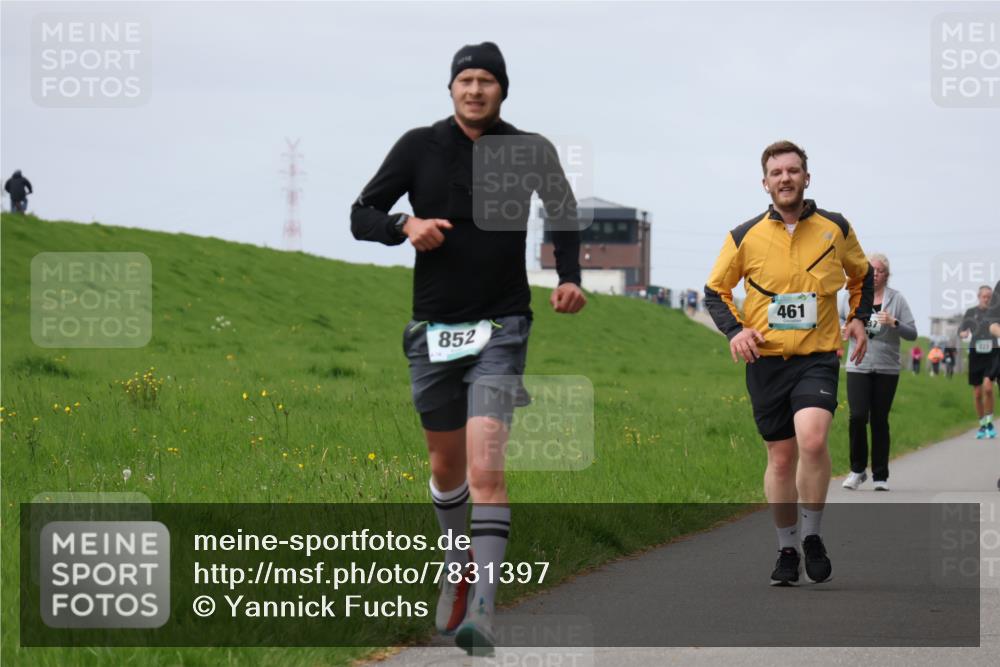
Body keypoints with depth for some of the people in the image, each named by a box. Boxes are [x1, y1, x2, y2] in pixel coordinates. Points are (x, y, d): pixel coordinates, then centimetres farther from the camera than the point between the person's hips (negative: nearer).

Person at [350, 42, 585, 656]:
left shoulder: (528, 150, 0)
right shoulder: (419, 147, 1)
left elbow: (565, 215, 17)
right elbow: (361, 214, 5)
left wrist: (569, 278, 3)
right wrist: (406, 226, -15)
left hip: (501, 328, -3)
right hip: (433, 329, 3)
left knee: (486, 467, -18)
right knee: (447, 465, 16)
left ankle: (482, 609, -23)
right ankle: (461, 569, 41)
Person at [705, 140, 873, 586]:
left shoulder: (836, 229, 4)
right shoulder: (745, 236, 1)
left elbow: (862, 274, 22)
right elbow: (715, 289, 10)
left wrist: (859, 318, 8)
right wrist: (734, 329, -6)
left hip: (818, 356, -1)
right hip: (766, 360, 1)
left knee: (812, 440, -23)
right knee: (781, 458, 5)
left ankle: (813, 536, -6)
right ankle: (787, 550, 20)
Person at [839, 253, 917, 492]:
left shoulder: (896, 299, 3)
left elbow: (912, 334, 1)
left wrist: (894, 323, -16)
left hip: (887, 368, 0)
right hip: (858, 367, 0)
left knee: (880, 420, 1)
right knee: (857, 416, -13)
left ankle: (880, 476, 11)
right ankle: (858, 470, 3)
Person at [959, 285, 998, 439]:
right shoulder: (971, 312, 4)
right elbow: (961, 329, 5)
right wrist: (963, 333, -18)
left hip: (992, 353, -2)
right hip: (975, 353, 2)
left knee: (988, 387, -20)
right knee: (977, 393, 5)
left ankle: (989, 422, -5)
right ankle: (982, 425, 21)